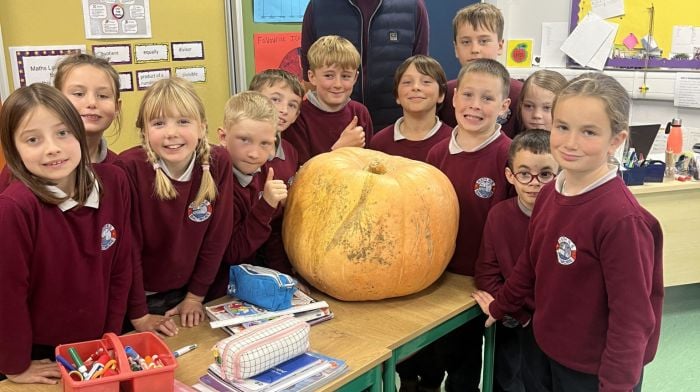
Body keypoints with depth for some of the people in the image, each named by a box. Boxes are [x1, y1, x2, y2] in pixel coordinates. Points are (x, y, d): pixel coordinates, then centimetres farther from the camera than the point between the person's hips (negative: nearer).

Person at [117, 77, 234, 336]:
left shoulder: (218, 163, -15)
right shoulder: (129, 168, -24)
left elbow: (217, 235, -6)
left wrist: (195, 296, -2)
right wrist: (138, 315, -15)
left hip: (184, 293, 3)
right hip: (138, 297, -3)